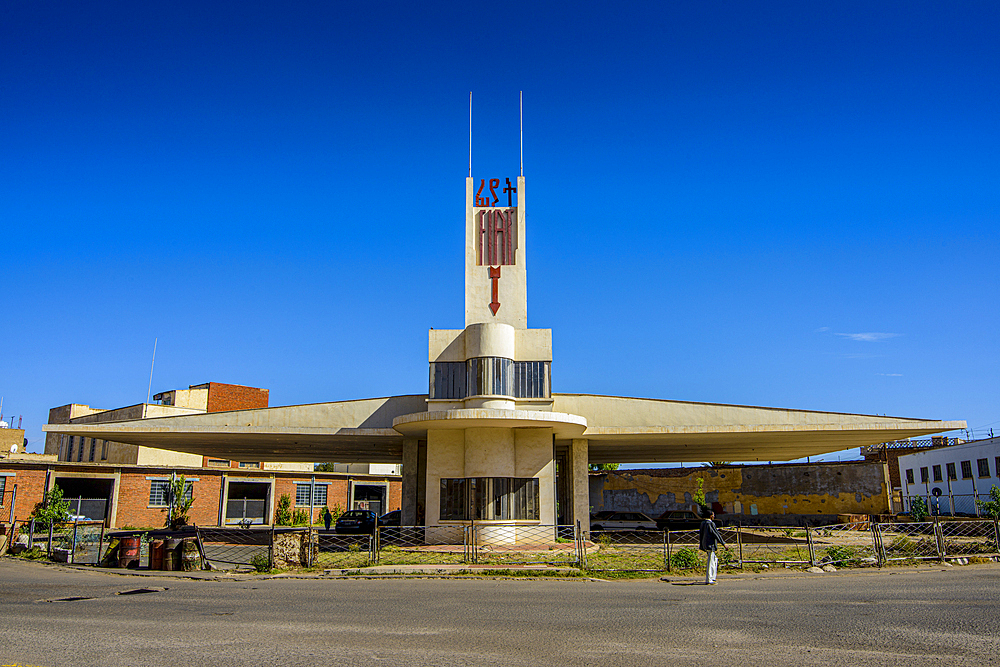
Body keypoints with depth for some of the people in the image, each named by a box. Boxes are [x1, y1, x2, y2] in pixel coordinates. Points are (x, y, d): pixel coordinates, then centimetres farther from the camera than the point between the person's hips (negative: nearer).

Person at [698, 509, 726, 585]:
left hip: (705, 544, 9)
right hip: (710, 544, -9)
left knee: (715, 559, 21)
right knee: (711, 563, -4)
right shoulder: (711, 523, -17)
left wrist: (700, 543, 26)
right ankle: (708, 580, -2)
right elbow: (716, 534, -15)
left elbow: (700, 534, 17)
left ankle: (712, 577, 22)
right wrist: (723, 543, -7)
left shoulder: (703, 523, 9)